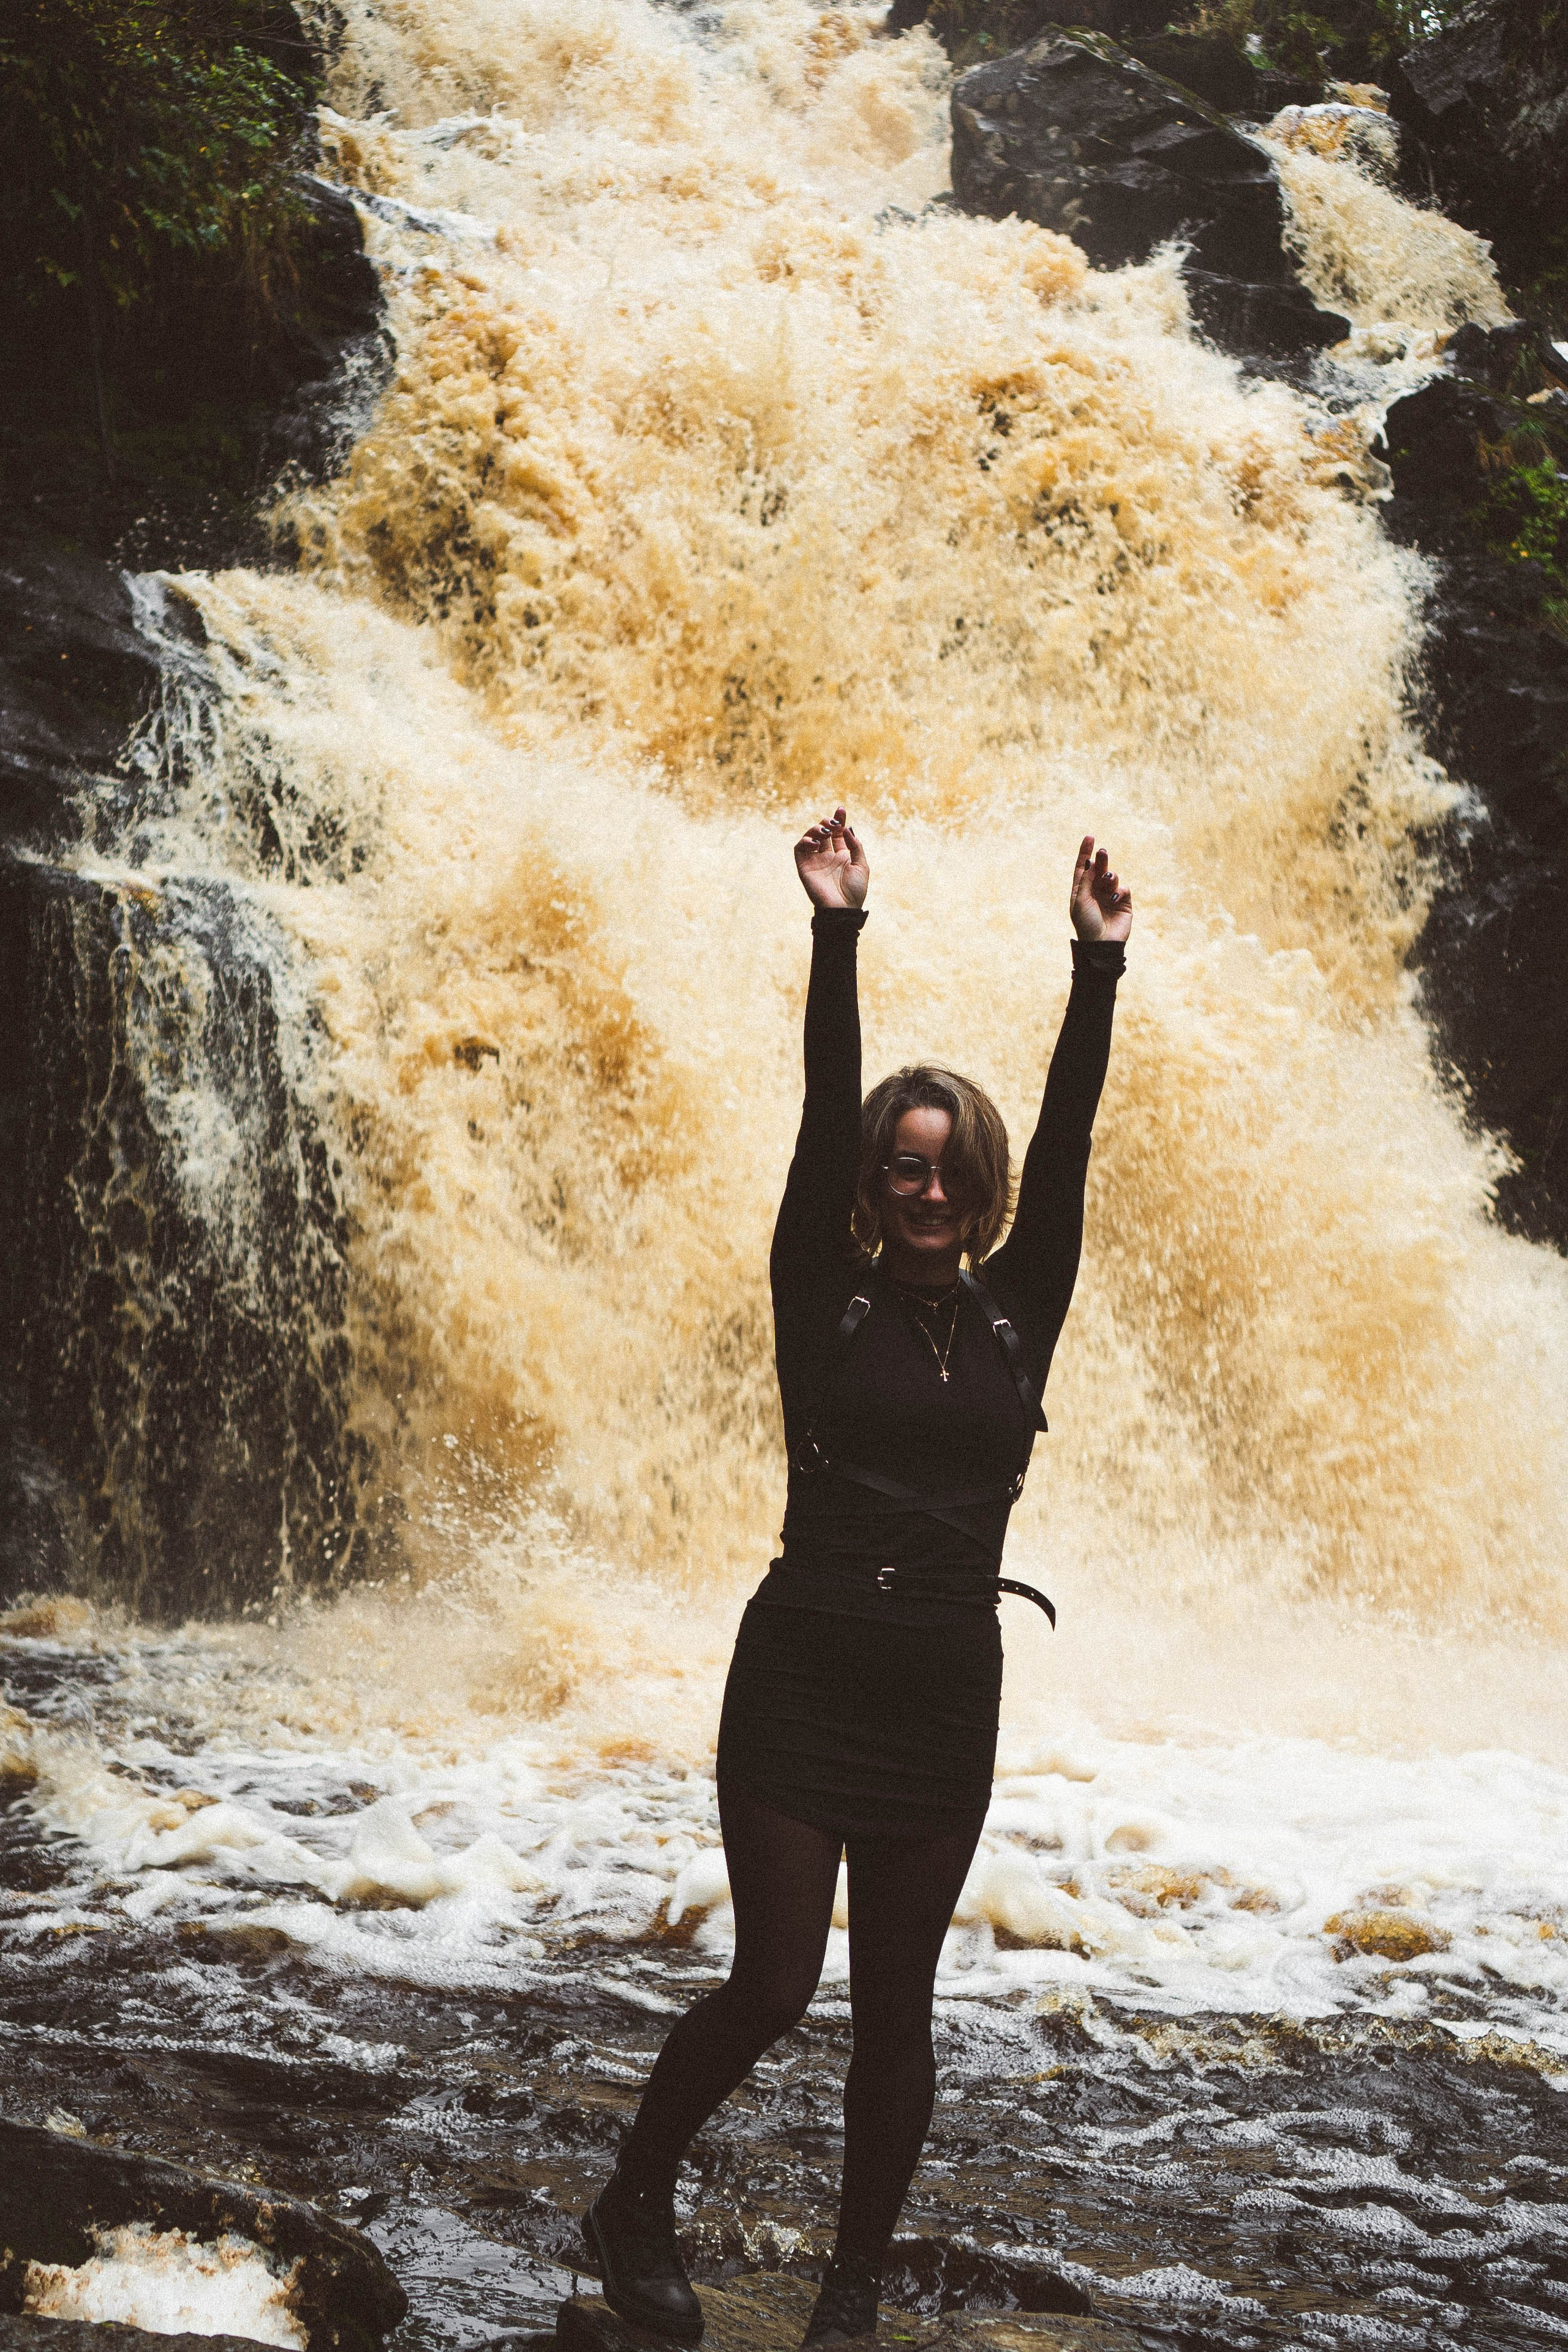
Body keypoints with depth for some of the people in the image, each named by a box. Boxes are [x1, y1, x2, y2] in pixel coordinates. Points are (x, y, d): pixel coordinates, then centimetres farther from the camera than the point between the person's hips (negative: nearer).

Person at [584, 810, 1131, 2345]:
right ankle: (632, 2206, 24)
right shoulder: (826, 1300, 0)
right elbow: (823, 1115, -9)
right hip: (804, 1678, -3)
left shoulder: (1018, 1311, 7)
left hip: (946, 1694, 3)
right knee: (772, 1988, -1)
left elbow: (1067, 1143, 1)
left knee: (895, 2007, 9)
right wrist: (837, 936, -16)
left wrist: (1097, 968, -4)